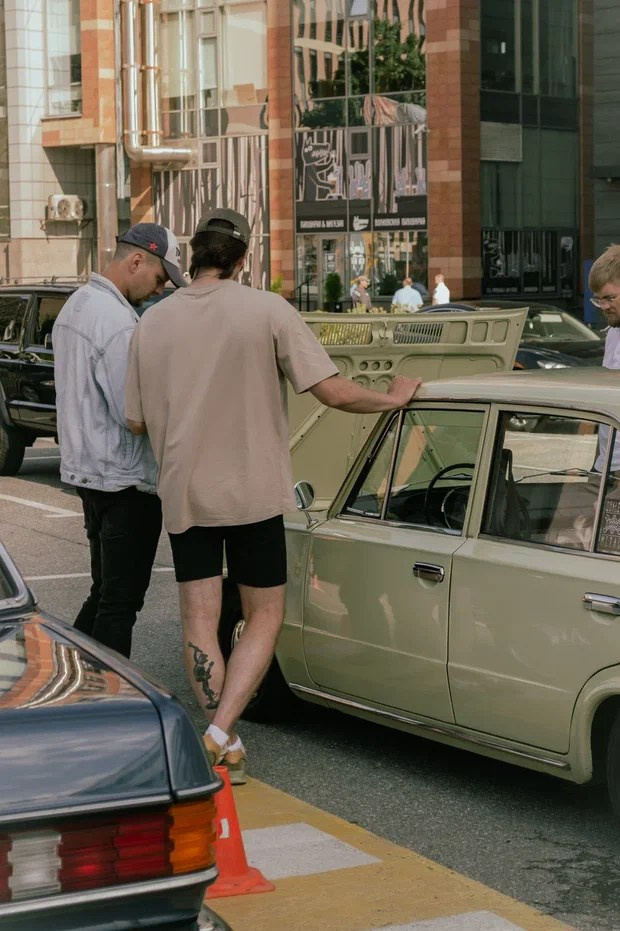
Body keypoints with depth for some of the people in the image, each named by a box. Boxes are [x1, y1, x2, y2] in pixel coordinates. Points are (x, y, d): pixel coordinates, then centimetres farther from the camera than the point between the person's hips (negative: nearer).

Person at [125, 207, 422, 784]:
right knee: (264, 617, 10)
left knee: (199, 621, 10)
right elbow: (334, 393, -13)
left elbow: (136, 421, 5)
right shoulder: (267, 311, -9)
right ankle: (220, 732, -5)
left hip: (183, 492, 3)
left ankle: (224, 749, 9)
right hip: (251, 490, -2)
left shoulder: (152, 323, 0)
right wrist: (394, 398, 4)